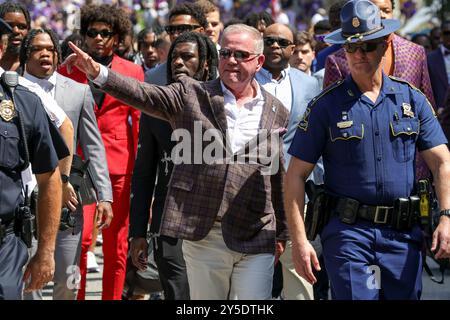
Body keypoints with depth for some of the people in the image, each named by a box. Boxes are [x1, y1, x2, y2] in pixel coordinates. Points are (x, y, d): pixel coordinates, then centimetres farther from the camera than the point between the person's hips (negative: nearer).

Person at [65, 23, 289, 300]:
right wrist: (97, 72, -25)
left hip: (256, 241, 0)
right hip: (202, 236, 0)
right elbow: (145, 95, -9)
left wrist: (281, 235, 14)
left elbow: (281, 178, 12)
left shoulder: (277, 112, 8)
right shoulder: (191, 94, 5)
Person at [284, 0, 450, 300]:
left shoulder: (412, 100, 8)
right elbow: (296, 175, 1)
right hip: (347, 231, -3)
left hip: (404, 234, 3)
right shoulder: (326, 106, 1)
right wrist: (299, 240, -8)